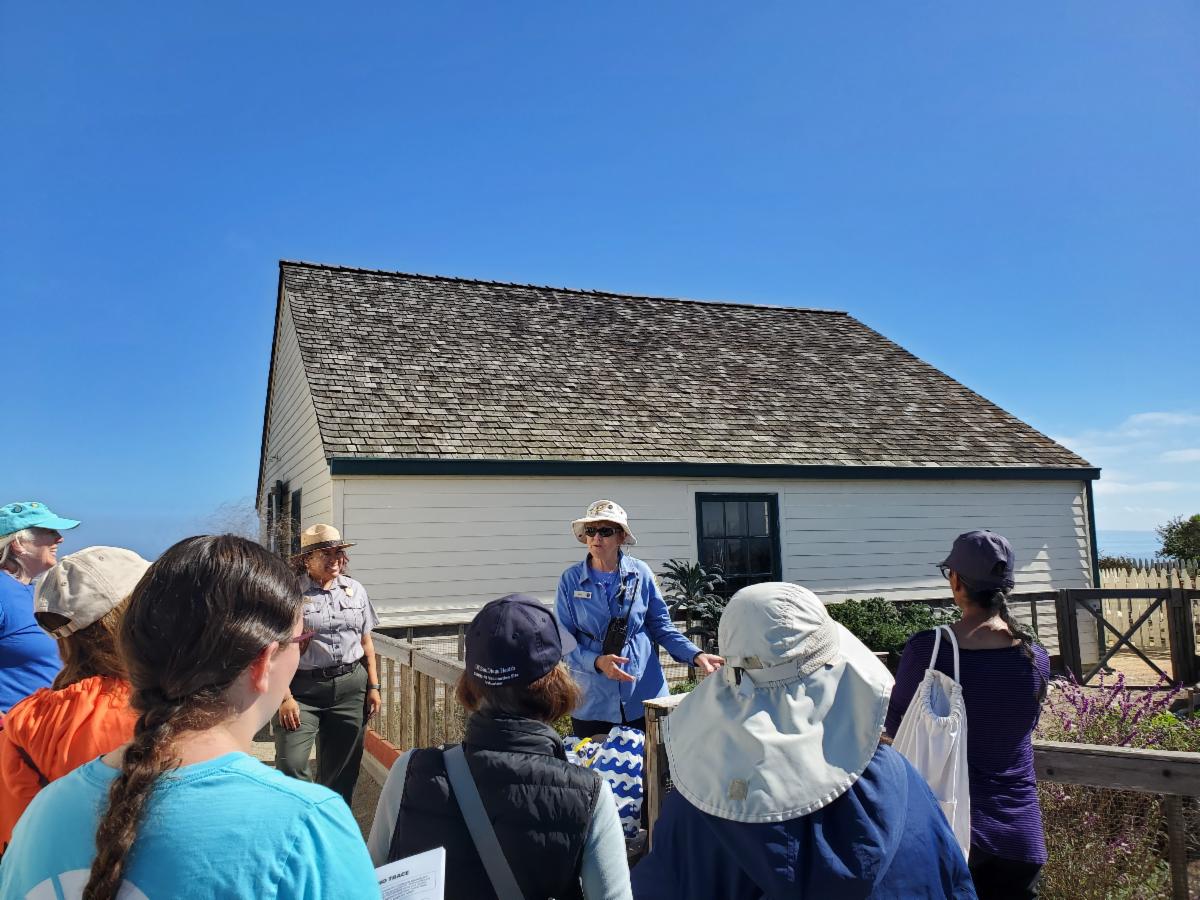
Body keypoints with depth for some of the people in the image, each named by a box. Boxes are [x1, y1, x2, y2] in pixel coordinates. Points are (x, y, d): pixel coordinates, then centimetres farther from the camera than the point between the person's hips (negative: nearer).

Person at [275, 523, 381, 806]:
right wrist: (285, 697, -14)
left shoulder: (355, 590, 9)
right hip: (302, 688, -4)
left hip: (351, 687, 4)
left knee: (343, 768, 11)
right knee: (290, 765, -11)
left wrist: (373, 686, 10)